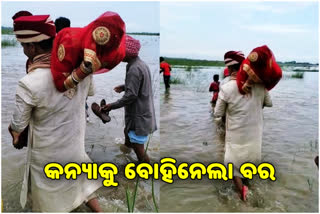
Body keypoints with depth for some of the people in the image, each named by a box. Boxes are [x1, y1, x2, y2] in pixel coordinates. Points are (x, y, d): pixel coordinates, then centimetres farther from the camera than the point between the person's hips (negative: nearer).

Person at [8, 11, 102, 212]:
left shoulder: (29, 84, -29)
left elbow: (18, 125, -13)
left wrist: (14, 134, 11)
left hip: (47, 152, -4)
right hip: (76, 145, 4)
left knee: (47, 201, 23)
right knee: (81, 183, 28)